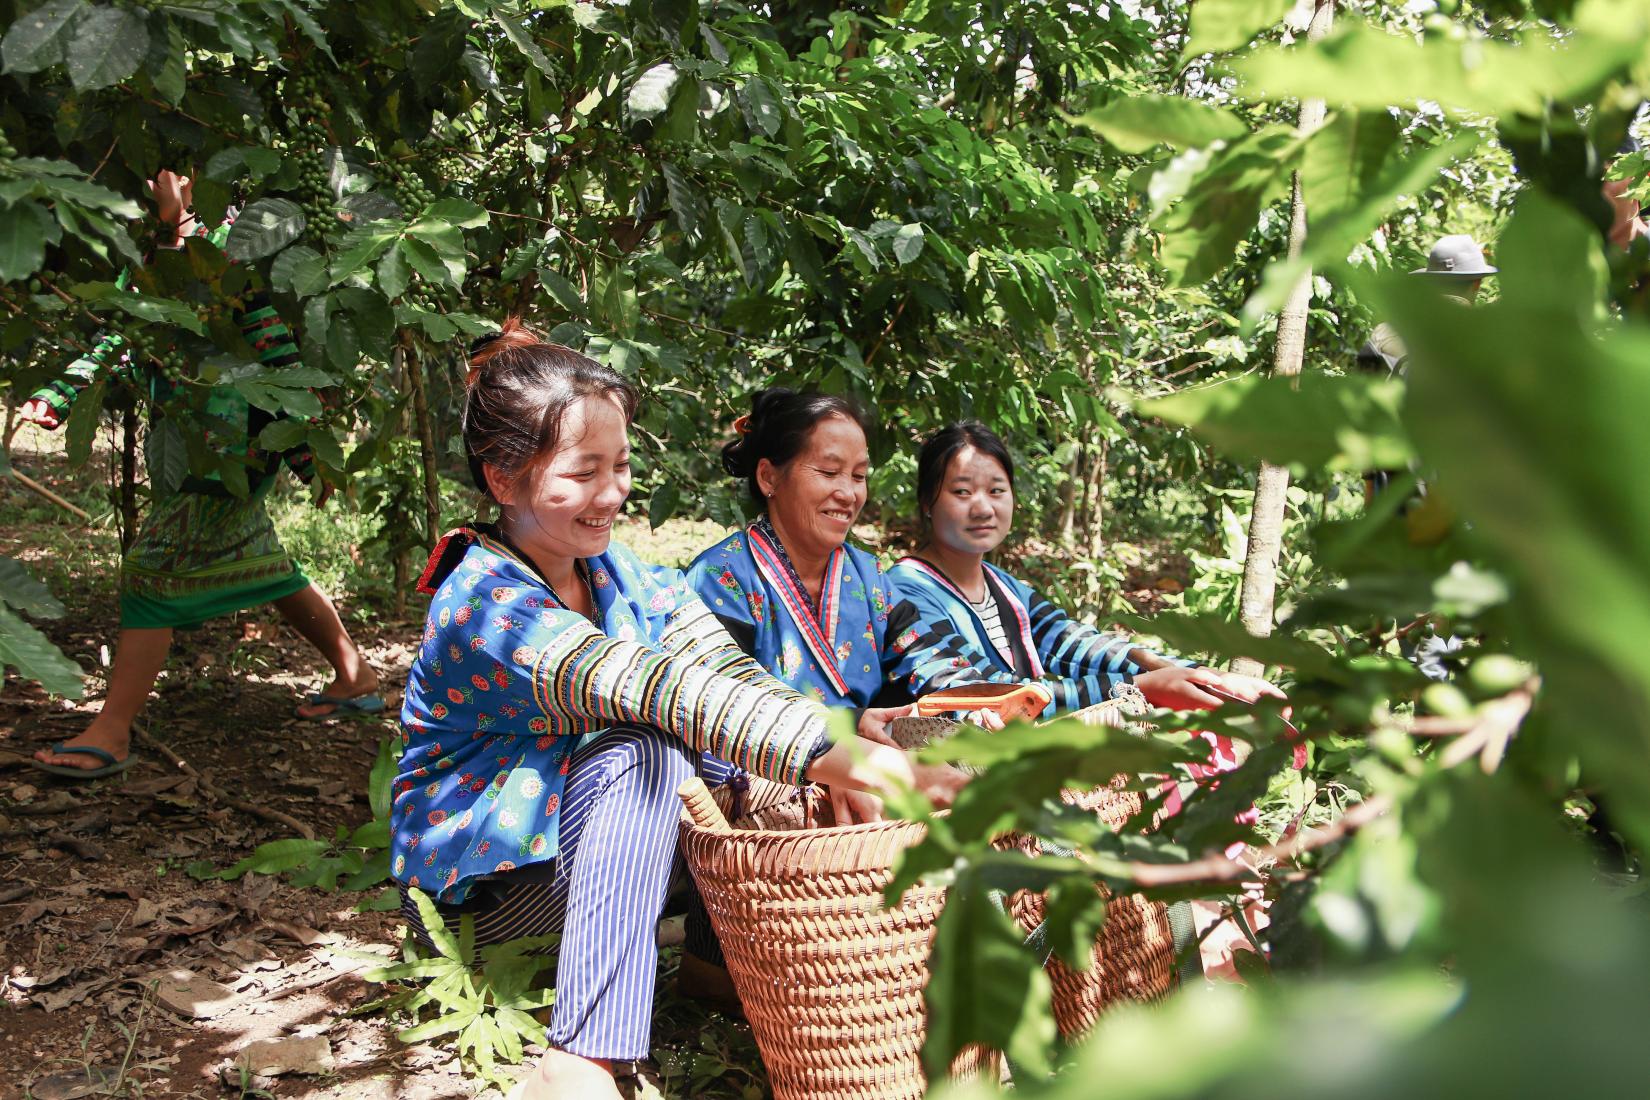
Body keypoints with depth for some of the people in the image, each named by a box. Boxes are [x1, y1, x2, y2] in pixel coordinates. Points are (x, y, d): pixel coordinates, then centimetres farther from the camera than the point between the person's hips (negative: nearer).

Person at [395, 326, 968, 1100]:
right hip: (476, 883, -7)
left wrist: (858, 752, -34)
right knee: (644, 752, -34)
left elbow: (728, 674, -16)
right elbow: (662, 691, -40)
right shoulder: (486, 604, -26)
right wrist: (855, 764, -50)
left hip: (570, 828, 7)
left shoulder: (625, 576, -2)